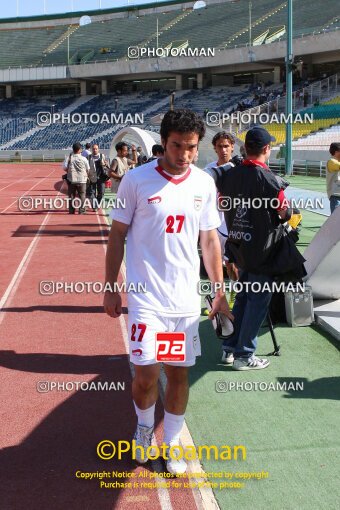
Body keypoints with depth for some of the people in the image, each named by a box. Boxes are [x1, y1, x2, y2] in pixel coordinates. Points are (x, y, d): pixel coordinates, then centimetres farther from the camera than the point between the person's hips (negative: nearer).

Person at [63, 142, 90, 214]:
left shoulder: (69, 158, -3)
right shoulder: (83, 159, -5)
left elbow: (65, 168, -8)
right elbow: (88, 170, 1)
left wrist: (70, 171, 11)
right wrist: (86, 176, 19)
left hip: (71, 180, 1)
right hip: (82, 180, -1)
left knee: (71, 195, 10)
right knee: (82, 195, 8)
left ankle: (71, 210, 12)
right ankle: (81, 210, 6)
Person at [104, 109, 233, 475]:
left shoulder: (204, 184, 3)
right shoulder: (136, 180, -7)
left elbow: (210, 240, 11)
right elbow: (117, 235, 0)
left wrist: (219, 292, 9)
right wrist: (110, 288, -1)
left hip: (186, 299, 3)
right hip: (146, 297, -3)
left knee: (179, 374, 10)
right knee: (146, 375, -5)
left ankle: (171, 446, 31)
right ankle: (144, 427, 28)